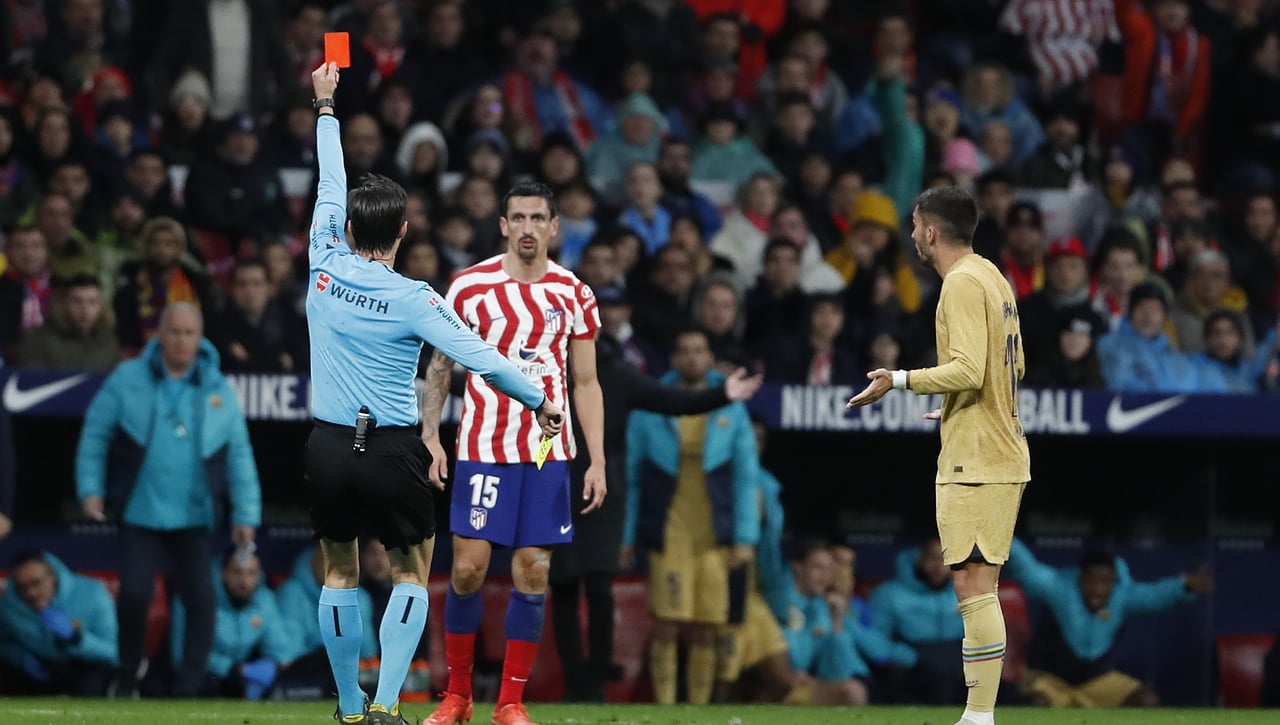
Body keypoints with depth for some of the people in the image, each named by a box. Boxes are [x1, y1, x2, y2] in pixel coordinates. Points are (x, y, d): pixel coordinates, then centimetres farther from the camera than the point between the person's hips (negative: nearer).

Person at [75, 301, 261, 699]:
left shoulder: (220, 391, 5)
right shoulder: (127, 379, 0)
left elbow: (240, 455, 8)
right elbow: (95, 434, 6)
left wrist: (245, 514, 3)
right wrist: (90, 488, -1)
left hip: (196, 518, 1)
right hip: (140, 514, -1)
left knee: (200, 599, -6)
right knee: (134, 594, -8)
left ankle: (188, 689, 2)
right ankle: (127, 677, 15)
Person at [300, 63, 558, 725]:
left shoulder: (326, 268, -3)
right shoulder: (412, 299, -12)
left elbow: (330, 188, 11)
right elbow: (479, 359, -15)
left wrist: (325, 106, 24)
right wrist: (539, 403, -1)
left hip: (329, 448, 3)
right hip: (392, 451, -3)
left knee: (339, 575, 14)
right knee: (411, 574, 9)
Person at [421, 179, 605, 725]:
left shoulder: (573, 295, 5)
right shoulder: (470, 285, 0)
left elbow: (586, 383, 9)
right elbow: (439, 365, 6)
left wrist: (597, 460, 2)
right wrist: (430, 436, -4)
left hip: (548, 452, 2)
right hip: (481, 448, -2)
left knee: (532, 575, -1)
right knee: (468, 568, -5)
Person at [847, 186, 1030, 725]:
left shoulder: (963, 283, -13)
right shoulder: (994, 279, 16)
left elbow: (968, 370, -23)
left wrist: (901, 380, -16)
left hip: (975, 462, -10)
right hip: (1003, 455, 10)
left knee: (973, 585, -11)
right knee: (977, 588, 11)